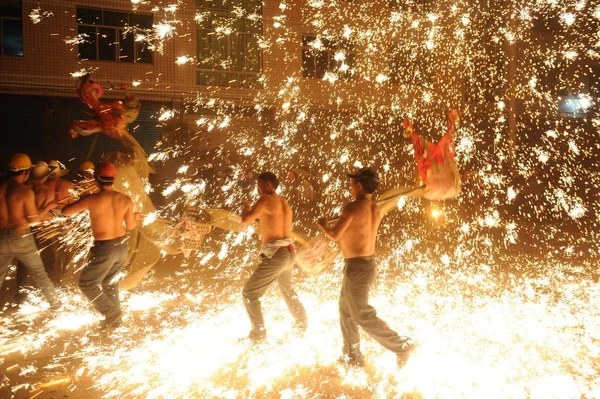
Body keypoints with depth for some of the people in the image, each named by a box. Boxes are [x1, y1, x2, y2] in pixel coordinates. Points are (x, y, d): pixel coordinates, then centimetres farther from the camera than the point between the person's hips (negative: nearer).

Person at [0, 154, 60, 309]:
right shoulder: (25, 191, -13)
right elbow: (34, 219, -11)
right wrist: (48, 207, 3)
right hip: (21, 238, -3)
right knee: (39, 273, 13)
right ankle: (55, 303, 23)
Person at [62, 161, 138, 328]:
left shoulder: (92, 199, -16)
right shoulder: (126, 200, -4)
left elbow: (65, 212, -3)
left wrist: (81, 203, 17)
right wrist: (136, 217, 30)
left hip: (104, 248, -6)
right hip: (122, 246, 6)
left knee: (87, 284, 13)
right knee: (110, 282, 25)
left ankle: (112, 314, 9)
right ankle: (115, 316, 34)